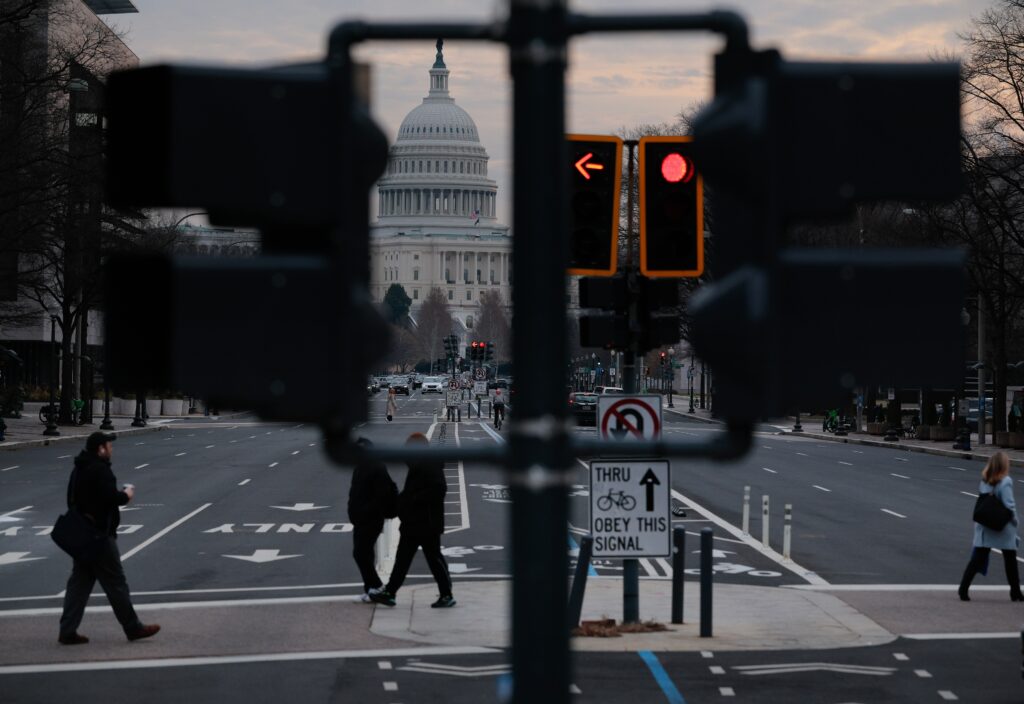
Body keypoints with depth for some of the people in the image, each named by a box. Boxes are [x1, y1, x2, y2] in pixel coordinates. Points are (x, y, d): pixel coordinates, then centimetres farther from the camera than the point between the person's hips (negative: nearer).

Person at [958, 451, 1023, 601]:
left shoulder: (984, 481, 2)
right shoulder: (1005, 482, -16)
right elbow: (1009, 505, -17)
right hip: (1003, 527, -5)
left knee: (977, 558, 5)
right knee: (1010, 560, 11)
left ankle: (963, 589, -5)